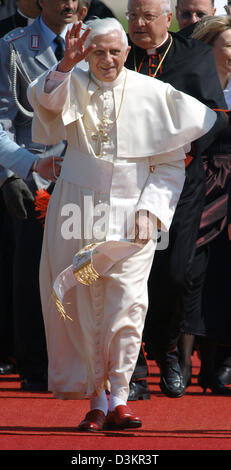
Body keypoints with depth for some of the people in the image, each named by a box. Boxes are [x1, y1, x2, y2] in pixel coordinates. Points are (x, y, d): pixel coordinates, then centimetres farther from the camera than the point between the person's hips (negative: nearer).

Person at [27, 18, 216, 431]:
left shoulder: (153, 94, 1)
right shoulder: (73, 87, 2)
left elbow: (171, 163, 4)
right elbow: (43, 98, -22)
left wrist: (150, 208, -8)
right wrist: (66, 66, -40)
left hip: (131, 215, -1)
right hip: (78, 208, 1)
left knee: (127, 303, -13)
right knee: (84, 306, -1)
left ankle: (118, 398, -10)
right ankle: (96, 400, 4)